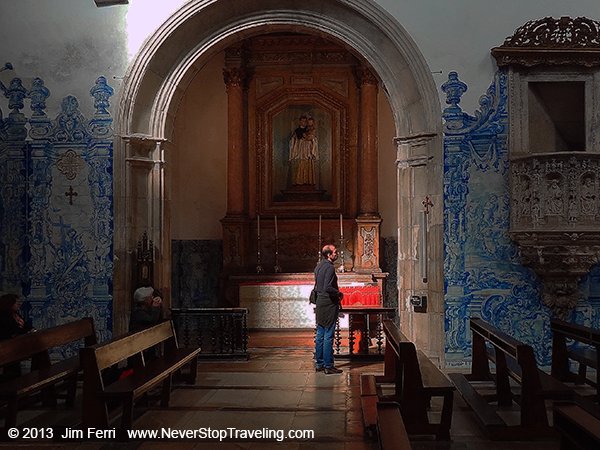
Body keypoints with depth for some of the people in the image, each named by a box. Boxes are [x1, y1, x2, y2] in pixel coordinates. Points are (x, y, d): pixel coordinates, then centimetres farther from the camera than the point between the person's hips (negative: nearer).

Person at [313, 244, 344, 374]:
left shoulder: (318, 266, 12)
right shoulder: (329, 267, -17)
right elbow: (328, 288, -26)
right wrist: (339, 293, -9)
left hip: (320, 304, 9)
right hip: (329, 305, -9)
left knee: (320, 335, 12)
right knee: (328, 336, -4)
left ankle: (319, 364, 18)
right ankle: (328, 366, 0)